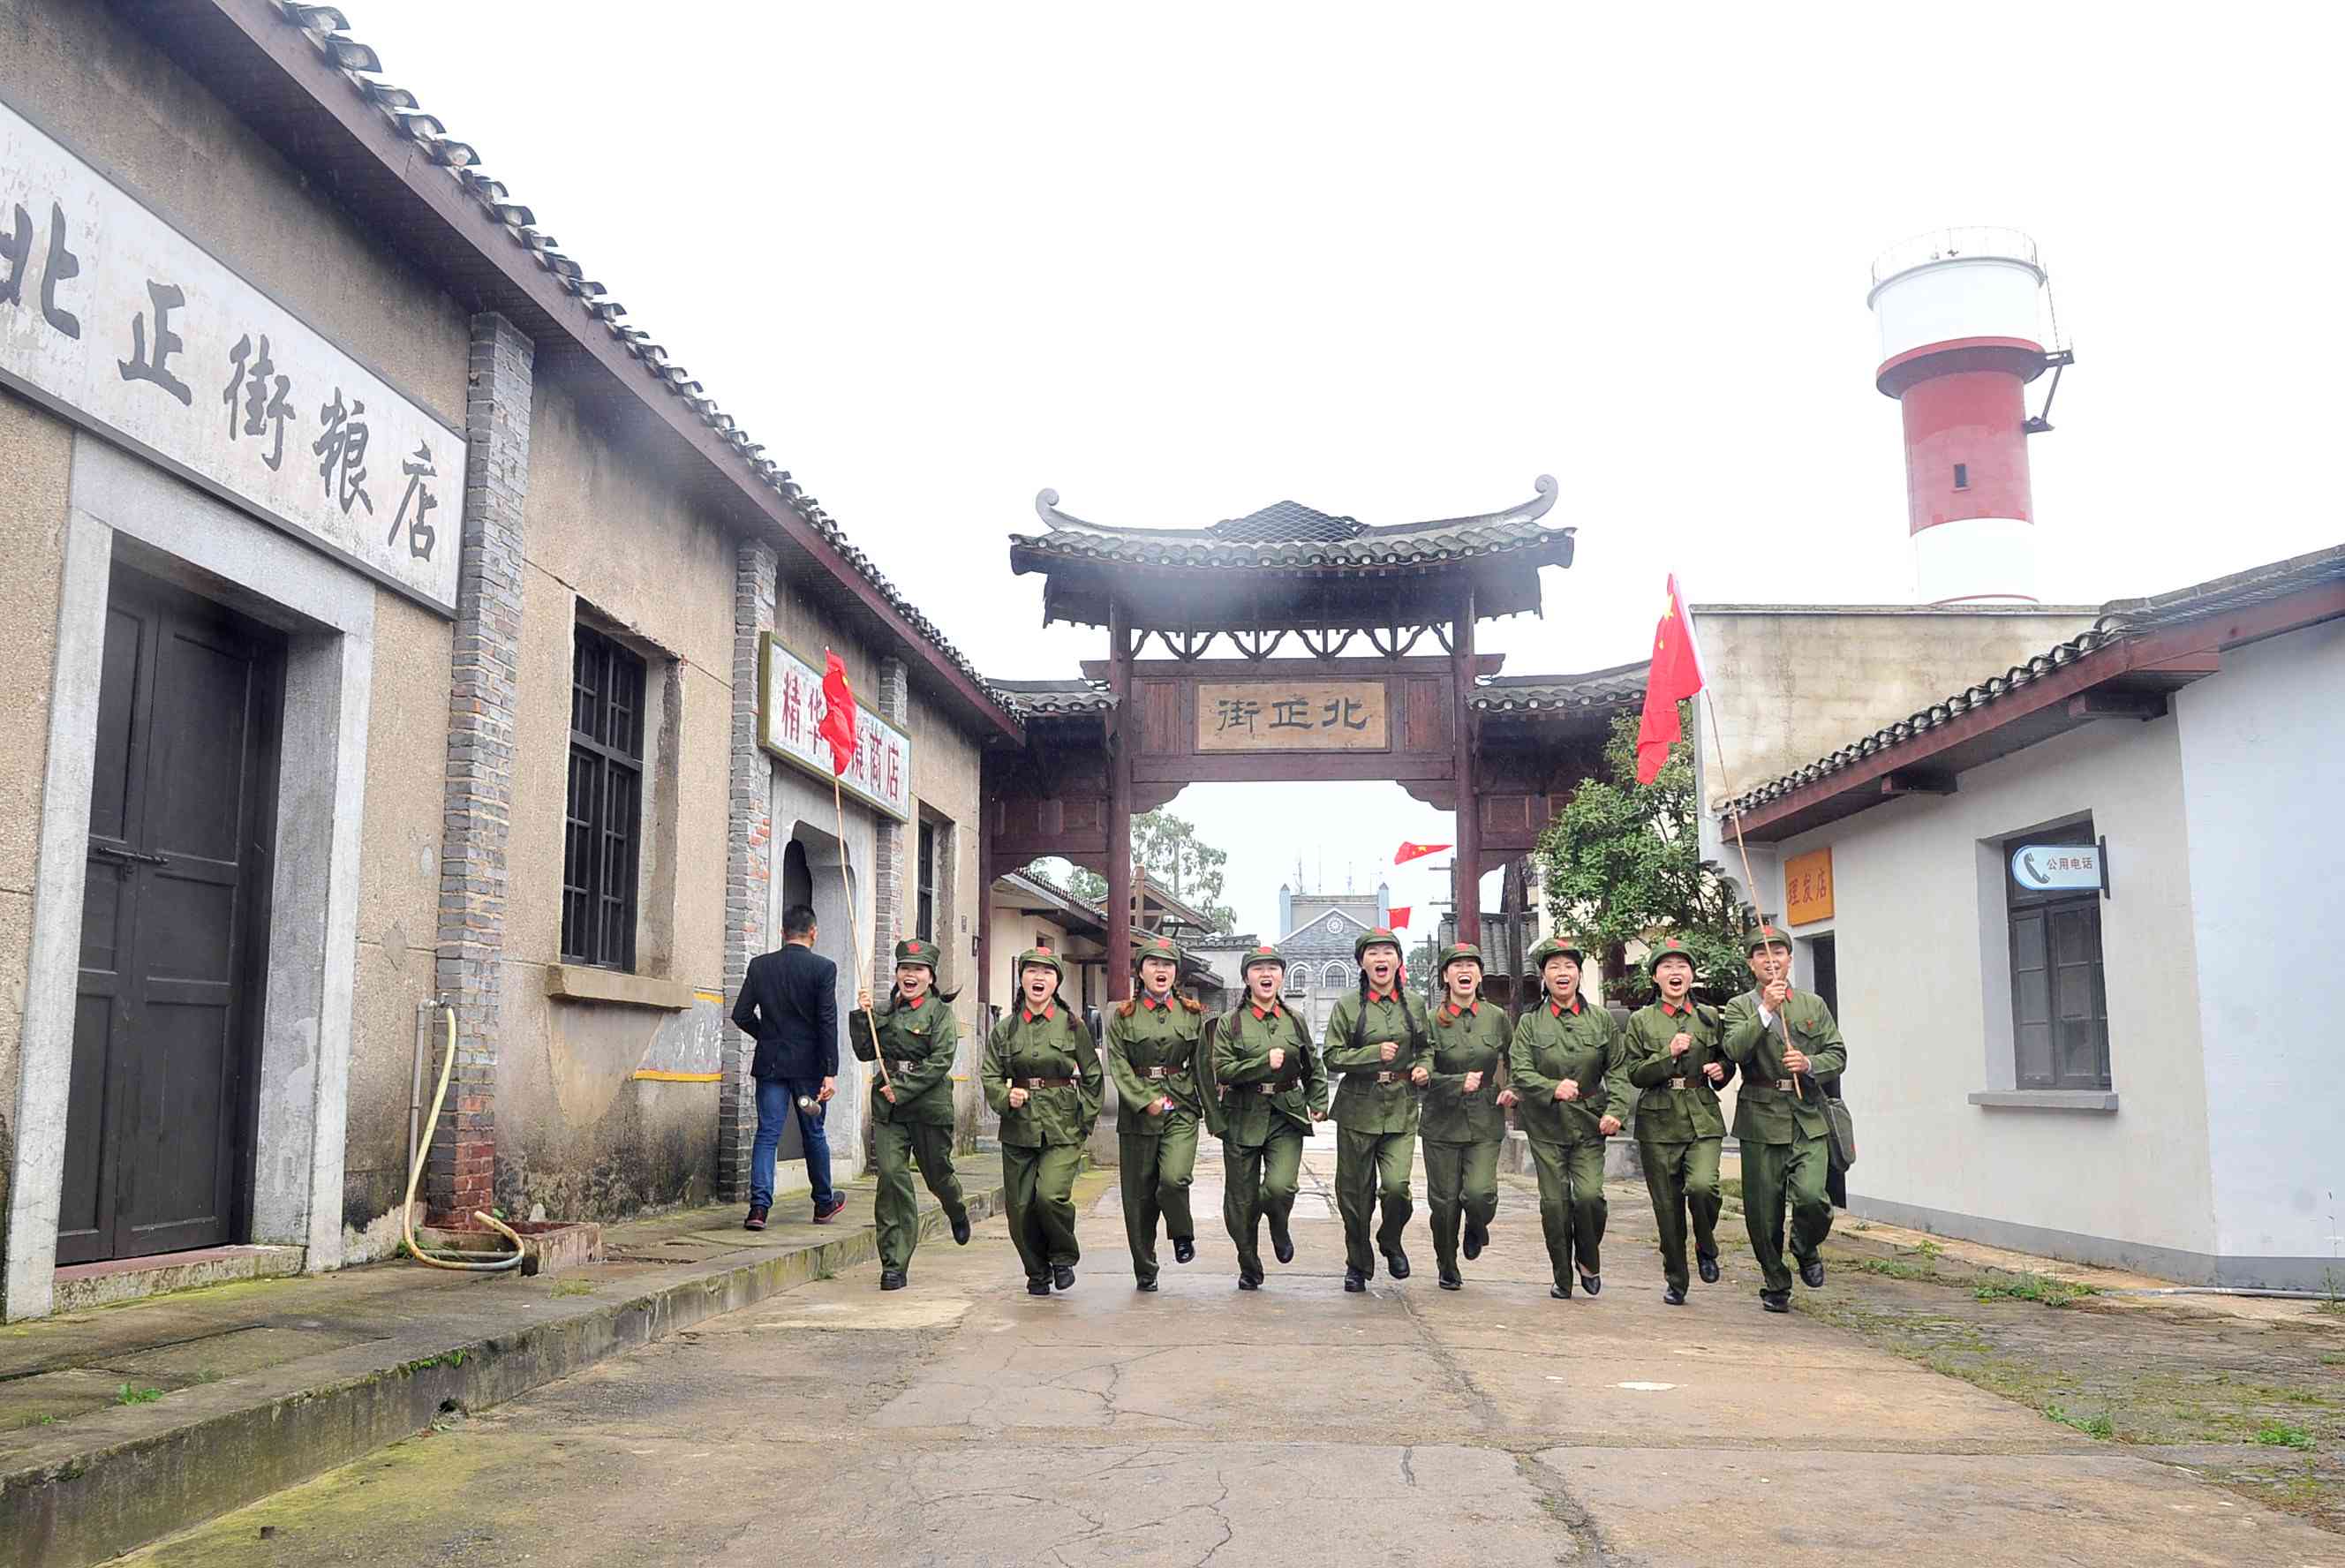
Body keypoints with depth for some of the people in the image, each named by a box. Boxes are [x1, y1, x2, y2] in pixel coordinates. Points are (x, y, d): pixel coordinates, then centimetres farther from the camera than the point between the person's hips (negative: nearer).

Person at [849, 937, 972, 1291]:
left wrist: (902, 1088, -17)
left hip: (930, 1105, -3)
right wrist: (862, 1016, -2)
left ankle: (958, 1213, 50)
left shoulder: (940, 1011, -3)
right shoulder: (887, 1012, 11)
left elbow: (941, 1060, -12)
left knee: (937, 1174, 12)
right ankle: (894, 1265, -5)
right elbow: (866, 1052, 11)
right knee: (891, 1175, -10)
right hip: (888, 1107, 3)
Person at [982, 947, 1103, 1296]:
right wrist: (1006, 1097, -14)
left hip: (1062, 1129, -3)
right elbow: (991, 1077, 6)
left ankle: (1064, 1257, 8)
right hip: (1018, 1129, 3)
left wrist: (1084, 1121, 1)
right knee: (1020, 1206, 3)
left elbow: (1093, 1078, 7)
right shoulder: (1005, 1029, 6)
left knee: (1051, 1195, -20)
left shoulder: (1072, 1025, 1)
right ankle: (1038, 1272, 26)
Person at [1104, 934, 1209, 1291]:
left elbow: (1202, 1065, 12)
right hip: (1137, 1113, 0)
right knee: (1138, 1194, 4)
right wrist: (1147, 1101, -14)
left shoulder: (1192, 1014, 9)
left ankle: (1182, 1235, 8)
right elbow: (1119, 1067, -3)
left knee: (1174, 1178, -21)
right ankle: (1145, 1271, 18)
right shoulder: (1122, 1017, 4)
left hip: (1181, 1110, 0)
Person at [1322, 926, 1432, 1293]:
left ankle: (1391, 1243, 17)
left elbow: (1427, 1046, 22)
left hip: (1401, 1110, 1)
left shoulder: (1414, 1005, 8)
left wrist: (1424, 1067, 1)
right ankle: (1358, 1265, 23)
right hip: (1359, 1108, -1)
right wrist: (1375, 1053, -15)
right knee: (1355, 1193, 4)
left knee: (1397, 1185, -14)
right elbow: (1333, 1057, -3)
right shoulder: (1347, 1006, 1)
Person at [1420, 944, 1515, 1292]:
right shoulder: (1432, 1021, -3)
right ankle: (1447, 1269, 27)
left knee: (1480, 1193, -15)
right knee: (1444, 1200, 4)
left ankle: (1476, 1229, 22)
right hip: (1442, 1123, -1)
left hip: (1485, 1123, 1)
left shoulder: (1496, 1018, 4)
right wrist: (1459, 1083, -19)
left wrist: (1511, 1089, 1)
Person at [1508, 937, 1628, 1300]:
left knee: (1589, 1196, -13)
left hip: (1589, 1124, 0)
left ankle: (1588, 1262, 15)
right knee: (1554, 1202, 0)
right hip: (1546, 1125, 0)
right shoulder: (1530, 1023, 0)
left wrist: (1615, 1110, -10)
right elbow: (1520, 1073, -7)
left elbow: (1616, 1071, 5)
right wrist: (1554, 1088, -24)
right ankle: (1562, 1278, 17)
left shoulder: (1601, 1020, 4)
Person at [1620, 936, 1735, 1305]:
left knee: (1701, 1186, -22)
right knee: (1667, 1205, 3)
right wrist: (1668, 1055, -15)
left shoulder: (1709, 1017, 9)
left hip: (1703, 1120, 0)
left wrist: (1721, 1070, -2)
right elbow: (1635, 1075, -2)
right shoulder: (1641, 1021, 4)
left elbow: (1727, 1063, 20)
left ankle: (1706, 1248, 7)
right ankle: (1675, 1281, 20)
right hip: (1659, 1122, 0)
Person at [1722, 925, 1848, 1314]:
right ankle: (1776, 1285, 22)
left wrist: (1809, 1064, -11)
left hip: (1808, 1120, 1)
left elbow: (1837, 1056, 8)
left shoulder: (1814, 1005, 11)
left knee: (1811, 1196, -17)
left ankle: (1806, 1250, 15)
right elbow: (1735, 1051, -14)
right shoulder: (1740, 1008, 3)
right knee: (1763, 1211, 3)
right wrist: (1765, 1010, -19)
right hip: (1761, 1121, -1)